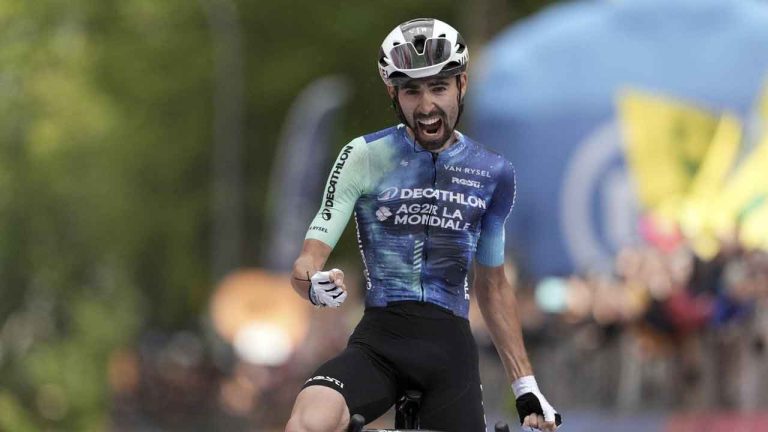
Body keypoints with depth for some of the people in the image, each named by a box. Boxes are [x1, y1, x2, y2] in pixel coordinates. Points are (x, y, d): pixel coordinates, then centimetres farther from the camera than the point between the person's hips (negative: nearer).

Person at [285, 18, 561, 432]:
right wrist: (314, 282, -29)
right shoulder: (365, 157, 0)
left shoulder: (493, 174, 8)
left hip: (451, 350, 2)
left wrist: (526, 387, 15)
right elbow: (308, 259, -4)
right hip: (379, 344, -2)